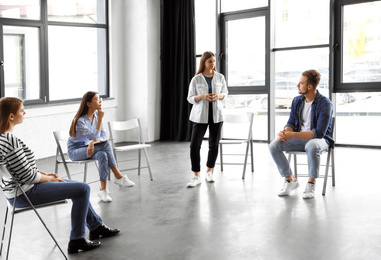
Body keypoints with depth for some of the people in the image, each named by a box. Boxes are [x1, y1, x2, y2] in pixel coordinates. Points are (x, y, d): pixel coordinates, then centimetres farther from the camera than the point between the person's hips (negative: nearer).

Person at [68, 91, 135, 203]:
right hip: (75, 150, -6)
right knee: (105, 145, -29)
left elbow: (104, 135, -5)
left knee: (102, 154, -29)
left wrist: (92, 143, -25)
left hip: (88, 148, 6)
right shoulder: (80, 120, -23)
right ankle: (119, 177, -24)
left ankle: (103, 189, -27)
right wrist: (100, 119, -28)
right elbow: (95, 137, -28)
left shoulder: (96, 115, 0)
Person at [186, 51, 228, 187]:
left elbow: (225, 92, 16)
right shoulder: (196, 79, -2)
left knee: (214, 144, 7)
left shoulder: (220, 77, 4)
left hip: (216, 114, 2)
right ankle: (196, 176, -1)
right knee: (194, 145, -9)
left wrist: (219, 96, -7)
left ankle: (209, 172, 26)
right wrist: (201, 96, -18)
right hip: (200, 115, -2)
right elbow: (190, 98, 2)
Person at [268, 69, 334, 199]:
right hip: (299, 138, 6)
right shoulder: (297, 101, 4)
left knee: (311, 146, -42)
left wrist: (293, 135, -30)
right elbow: (291, 123, 8)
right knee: (273, 145, -18)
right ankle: (290, 180, -3)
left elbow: (319, 132, -24)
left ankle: (311, 183, -19)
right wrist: (285, 132, -18)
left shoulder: (325, 104, -17)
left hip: (319, 139, -6)